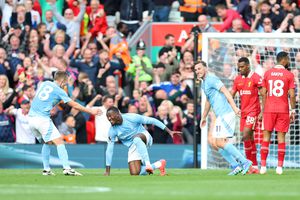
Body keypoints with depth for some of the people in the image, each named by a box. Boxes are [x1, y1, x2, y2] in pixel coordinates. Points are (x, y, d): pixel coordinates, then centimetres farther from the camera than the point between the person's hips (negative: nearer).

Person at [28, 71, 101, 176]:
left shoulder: (44, 84, 16)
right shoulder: (59, 91, -1)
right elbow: (74, 105, 1)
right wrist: (91, 111, 8)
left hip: (31, 118, 7)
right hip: (42, 119, -7)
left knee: (47, 142, 20)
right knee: (59, 142, -7)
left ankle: (46, 169, 16)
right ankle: (66, 168, -18)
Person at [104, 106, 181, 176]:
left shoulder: (131, 118, -20)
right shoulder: (112, 130, -10)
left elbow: (152, 120, -16)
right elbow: (109, 149, -5)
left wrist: (169, 131, -18)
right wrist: (107, 171, -7)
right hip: (132, 147, 4)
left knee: (136, 138, -41)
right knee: (134, 173, -14)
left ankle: (148, 164, -41)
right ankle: (159, 164, 4)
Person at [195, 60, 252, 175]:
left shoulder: (211, 79, -9)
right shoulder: (204, 84, 21)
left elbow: (225, 92, -20)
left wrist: (234, 107, -31)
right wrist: (204, 117, 44)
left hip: (225, 114, -10)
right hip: (220, 116, 10)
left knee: (221, 142, -15)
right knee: (215, 143, 8)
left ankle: (245, 162, -12)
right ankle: (235, 166, 8)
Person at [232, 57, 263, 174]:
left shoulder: (256, 78, -8)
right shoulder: (238, 79, 11)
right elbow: (231, 95, 14)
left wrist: (262, 113, -14)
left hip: (253, 111, -7)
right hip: (243, 111, 7)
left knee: (246, 136, -17)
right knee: (250, 139, 7)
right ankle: (255, 166, 11)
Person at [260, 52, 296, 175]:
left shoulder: (267, 74, 5)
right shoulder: (289, 75, -3)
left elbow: (263, 93, 5)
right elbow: (292, 95, -6)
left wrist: (263, 109, 12)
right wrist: (293, 111, 2)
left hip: (269, 109, 2)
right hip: (283, 109, -2)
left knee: (266, 136, 4)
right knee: (281, 137, 1)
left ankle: (263, 166, -2)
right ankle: (279, 167, -2)